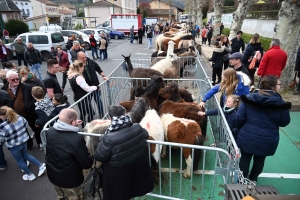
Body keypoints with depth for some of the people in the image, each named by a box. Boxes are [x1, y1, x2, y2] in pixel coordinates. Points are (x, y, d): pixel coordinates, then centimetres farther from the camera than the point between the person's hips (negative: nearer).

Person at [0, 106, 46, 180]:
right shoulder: (20, 117, -15)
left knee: (20, 161, 20)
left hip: (14, 146, -5)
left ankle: (30, 175, 36)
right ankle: (41, 165, 28)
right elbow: (26, 124, 5)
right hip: (24, 141, 5)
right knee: (26, 155, 30)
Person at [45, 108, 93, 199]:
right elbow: (87, 164, -24)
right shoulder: (77, 139, -35)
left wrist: (73, 126, 9)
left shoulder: (49, 131, -15)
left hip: (53, 176, 6)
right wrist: (91, 157, -5)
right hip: (70, 181, -6)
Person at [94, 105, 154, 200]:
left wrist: (101, 142, -6)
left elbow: (99, 156, -21)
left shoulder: (109, 138, -32)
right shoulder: (137, 127, -18)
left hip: (118, 173, -4)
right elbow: (145, 135, 4)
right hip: (137, 167, 5)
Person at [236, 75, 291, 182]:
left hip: (247, 137, 0)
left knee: (245, 158, 18)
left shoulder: (249, 98, -11)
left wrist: (241, 129, 7)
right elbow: (284, 122, 0)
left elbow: (239, 118, -11)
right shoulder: (280, 103, -11)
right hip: (267, 140, 1)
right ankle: (252, 179, 43)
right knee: (260, 160, 23)